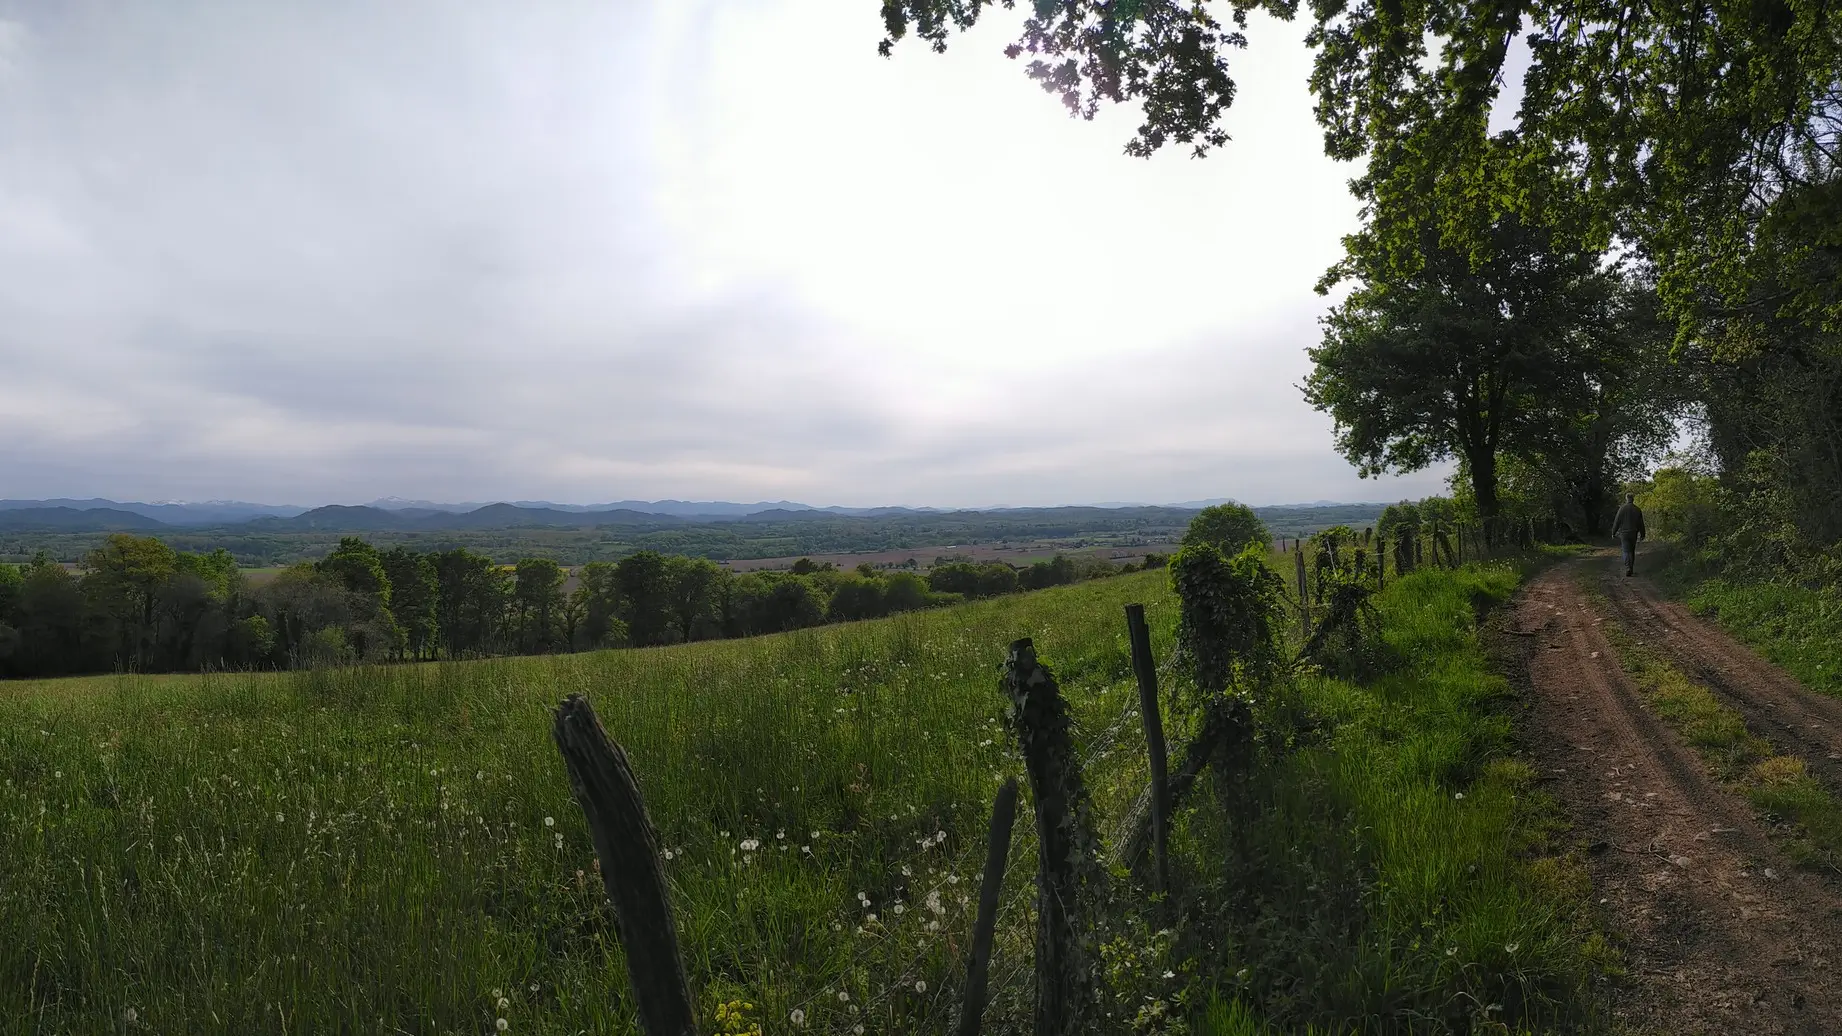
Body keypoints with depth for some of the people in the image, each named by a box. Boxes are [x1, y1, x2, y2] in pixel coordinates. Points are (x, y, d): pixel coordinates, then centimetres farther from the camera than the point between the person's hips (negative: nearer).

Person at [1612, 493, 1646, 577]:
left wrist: (1613, 532, 3)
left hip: (1624, 533, -3)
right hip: (1634, 534, 3)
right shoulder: (1637, 510, 2)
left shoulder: (1622, 509, -9)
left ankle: (1628, 568, -21)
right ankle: (1631, 568, 20)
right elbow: (1641, 523, 8)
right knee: (1632, 551, 15)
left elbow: (1617, 521, -7)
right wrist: (1642, 534, 16)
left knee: (1626, 551, -4)